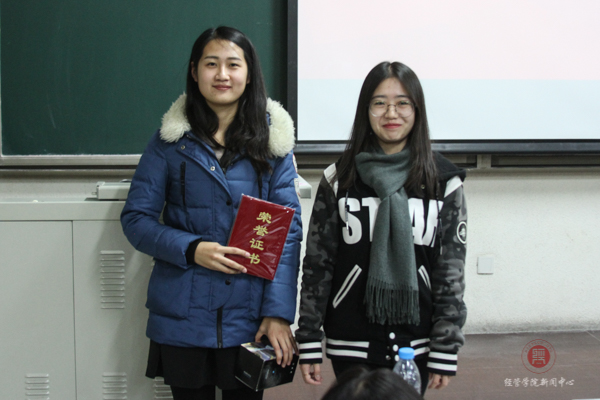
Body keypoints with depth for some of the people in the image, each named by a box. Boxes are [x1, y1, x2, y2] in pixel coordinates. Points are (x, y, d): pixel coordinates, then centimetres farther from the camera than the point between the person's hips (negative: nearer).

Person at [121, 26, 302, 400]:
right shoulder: (171, 140, 2)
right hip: (183, 316, 0)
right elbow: (136, 218, 1)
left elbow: (289, 230, -2)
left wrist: (278, 313, -11)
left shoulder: (273, 140, 2)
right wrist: (192, 249, -16)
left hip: (248, 315, 0)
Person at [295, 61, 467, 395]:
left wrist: (446, 350, -3)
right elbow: (317, 263, 1)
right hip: (351, 344, 0)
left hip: (415, 341, 0)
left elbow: (452, 271, 0)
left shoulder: (443, 181, -1)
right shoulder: (339, 179, 0)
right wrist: (309, 343, -1)